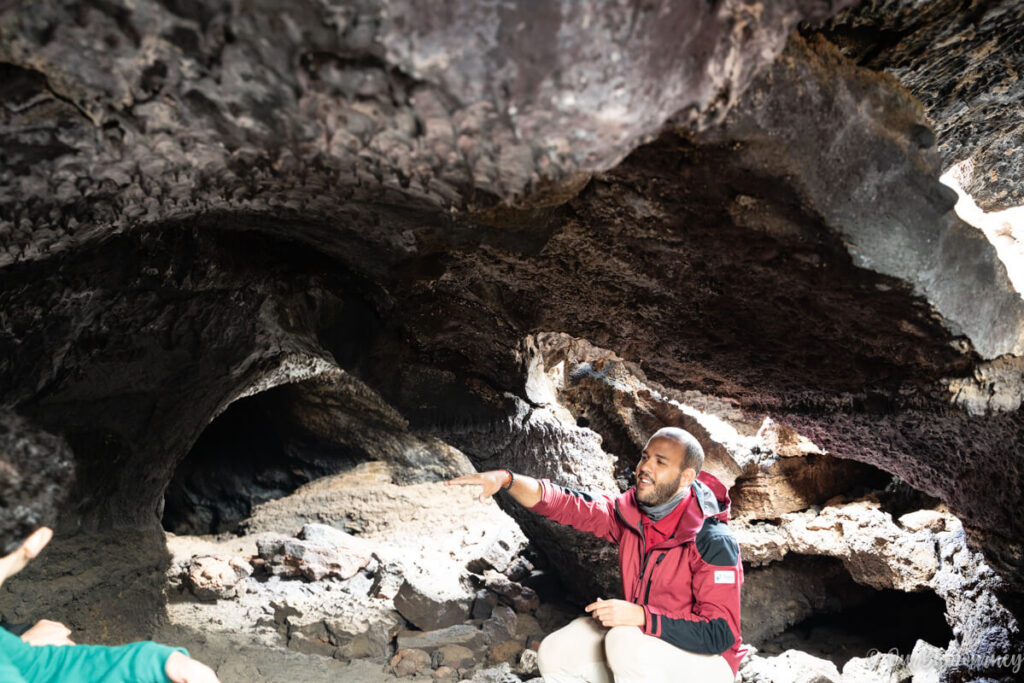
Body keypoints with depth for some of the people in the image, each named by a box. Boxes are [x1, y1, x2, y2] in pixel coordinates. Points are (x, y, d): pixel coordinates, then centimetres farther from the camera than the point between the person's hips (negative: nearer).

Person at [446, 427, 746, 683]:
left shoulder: (712, 542, -25)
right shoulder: (629, 513, -7)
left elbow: (720, 635, -28)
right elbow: (567, 505, -13)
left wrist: (640, 615, -36)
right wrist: (505, 478, -28)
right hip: (639, 638, 6)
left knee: (627, 643, -33)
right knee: (555, 655, -6)